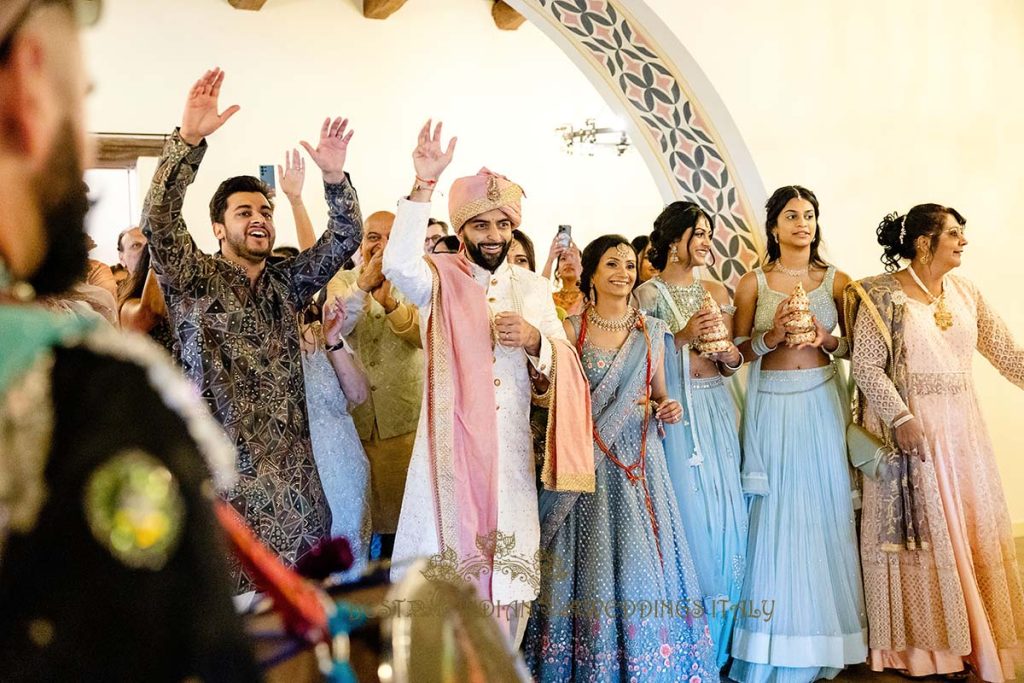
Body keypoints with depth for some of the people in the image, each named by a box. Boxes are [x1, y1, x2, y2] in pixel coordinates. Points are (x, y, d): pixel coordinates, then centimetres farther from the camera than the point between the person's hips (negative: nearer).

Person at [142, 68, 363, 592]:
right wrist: (188, 139, -24)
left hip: (291, 467, 5)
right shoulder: (193, 279, 2)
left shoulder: (286, 283, 15)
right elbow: (158, 220, -14)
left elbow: (345, 239, 8)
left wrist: (334, 178, -9)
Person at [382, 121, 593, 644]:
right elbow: (398, 263, -22)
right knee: (448, 569, -5)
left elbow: (564, 373, 11)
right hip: (450, 445, -3)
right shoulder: (440, 280, 2)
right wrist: (424, 184, -29)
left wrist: (535, 341, -11)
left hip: (511, 452, 3)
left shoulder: (533, 288, 13)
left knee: (509, 570, 5)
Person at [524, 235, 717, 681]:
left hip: (638, 460, 2)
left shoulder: (651, 331, 8)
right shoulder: (572, 329, 1)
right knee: (592, 563, 1)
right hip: (586, 461, -2)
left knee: (641, 561, 1)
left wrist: (669, 409, -5)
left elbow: (658, 395, 15)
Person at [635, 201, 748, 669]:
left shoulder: (716, 293, 14)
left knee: (723, 512, 3)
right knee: (687, 511, -6)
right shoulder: (648, 293, -1)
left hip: (715, 408, 5)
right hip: (673, 409, -5)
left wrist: (728, 352, -6)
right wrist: (683, 337, -16)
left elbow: (733, 364, 16)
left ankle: (715, 641, 17)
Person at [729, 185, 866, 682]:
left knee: (823, 510, 1)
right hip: (772, 404, -1)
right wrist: (771, 337, -13)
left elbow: (854, 347, 10)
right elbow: (738, 350, 5)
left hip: (821, 402, 1)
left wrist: (828, 341, -10)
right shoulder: (753, 283, 3)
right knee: (775, 513, -2)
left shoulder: (836, 281, 7)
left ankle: (820, 641, 14)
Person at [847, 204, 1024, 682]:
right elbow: (866, 366, -14)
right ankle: (921, 644, 12)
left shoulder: (964, 291, 7)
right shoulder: (883, 295, -10)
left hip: (960, 427, 6)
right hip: (907, 426, -6)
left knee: (969, 529, 9)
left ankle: (964, 639, 22)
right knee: (918, 531, 1)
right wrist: (901, 418, -23)